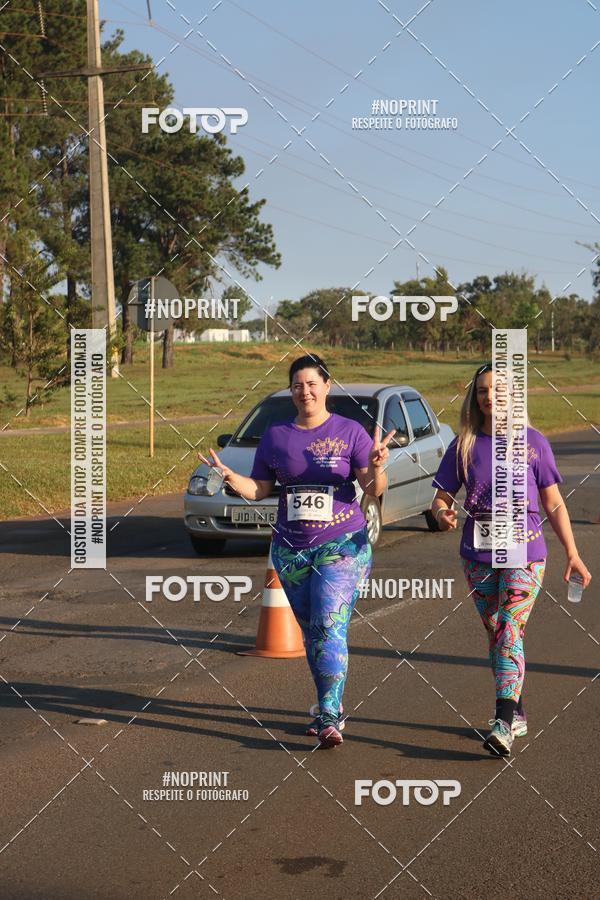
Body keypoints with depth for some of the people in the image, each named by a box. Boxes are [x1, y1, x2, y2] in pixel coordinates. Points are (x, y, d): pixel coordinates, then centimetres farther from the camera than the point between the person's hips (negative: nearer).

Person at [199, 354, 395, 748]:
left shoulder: (350, 431, -2)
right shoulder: (276, 436, 8)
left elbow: (375, 489, -7)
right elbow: (259, 489, 9)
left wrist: (376, 466, -29)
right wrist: (229, 476, -10)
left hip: (343, 546, -4)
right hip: (291, 549, 4)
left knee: (330, 628, -15)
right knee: (312, 633, 11)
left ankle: (329, 718, -14)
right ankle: (331, 708, 26)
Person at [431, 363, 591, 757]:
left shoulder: (533, 442, -1)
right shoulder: (465, 445, 3)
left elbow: (554, 505, 4)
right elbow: (442, 496, 5)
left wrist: (572, 554, -1)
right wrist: (443, 514, -19)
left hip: (524, 553, -3)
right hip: (479, 556, 3)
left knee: (509, 630, -15)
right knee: (496, 634, 11)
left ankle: (504, 723, -21)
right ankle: (518, 713, 25)